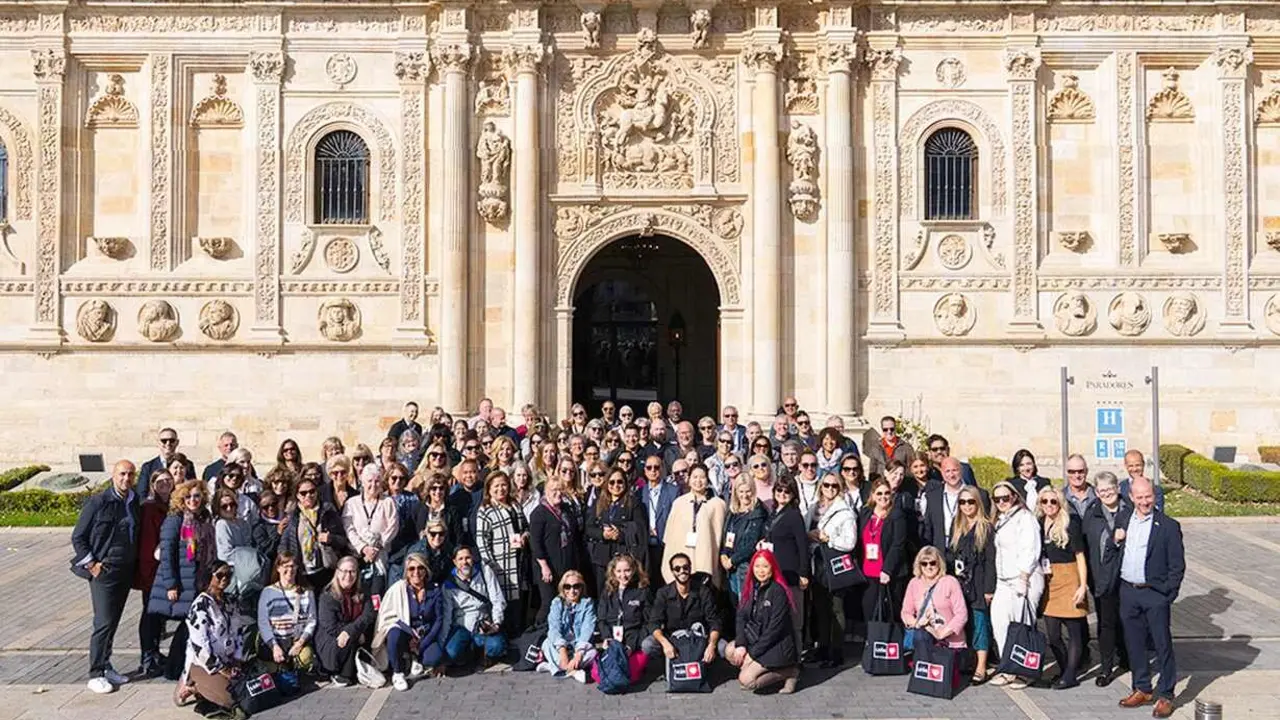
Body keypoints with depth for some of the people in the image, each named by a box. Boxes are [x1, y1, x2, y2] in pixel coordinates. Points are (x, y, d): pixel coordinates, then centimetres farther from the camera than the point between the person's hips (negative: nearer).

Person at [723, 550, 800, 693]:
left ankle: (787, 672, -2)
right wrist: (741, 644, -13)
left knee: (746, 680, -19)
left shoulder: (778, 591, -17)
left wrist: (752, 653, -16)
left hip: (777, 644, -8)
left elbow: (774, 628, -19)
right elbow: (741, 617, 2)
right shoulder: (750, 588, 4)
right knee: (729, 651, -16)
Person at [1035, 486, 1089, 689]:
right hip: (1048, 582, 5)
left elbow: (1080, 556, -6)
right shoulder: (1038, 524, 7)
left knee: (1074, 629, 2)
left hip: (1068, 579, -5)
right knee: (1052, 634, 5)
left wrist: (1083, 586, -11)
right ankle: (1066, 669, 23)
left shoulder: (1069, 524, -7)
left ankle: (1070, 675, 9)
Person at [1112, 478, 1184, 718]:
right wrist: (1115, 541, -7)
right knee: (1134, 644, 14)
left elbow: (1177, 565, -6)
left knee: (1162, 645, 4)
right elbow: (1112, 552, 14)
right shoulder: (1122, 519, 5)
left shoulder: (1168, 526, -9)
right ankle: (1142, 690, 28)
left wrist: (1167, 594, -10)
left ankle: (1165, 695, 16)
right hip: (1128, 591, 5)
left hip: (1155, 593, -5)